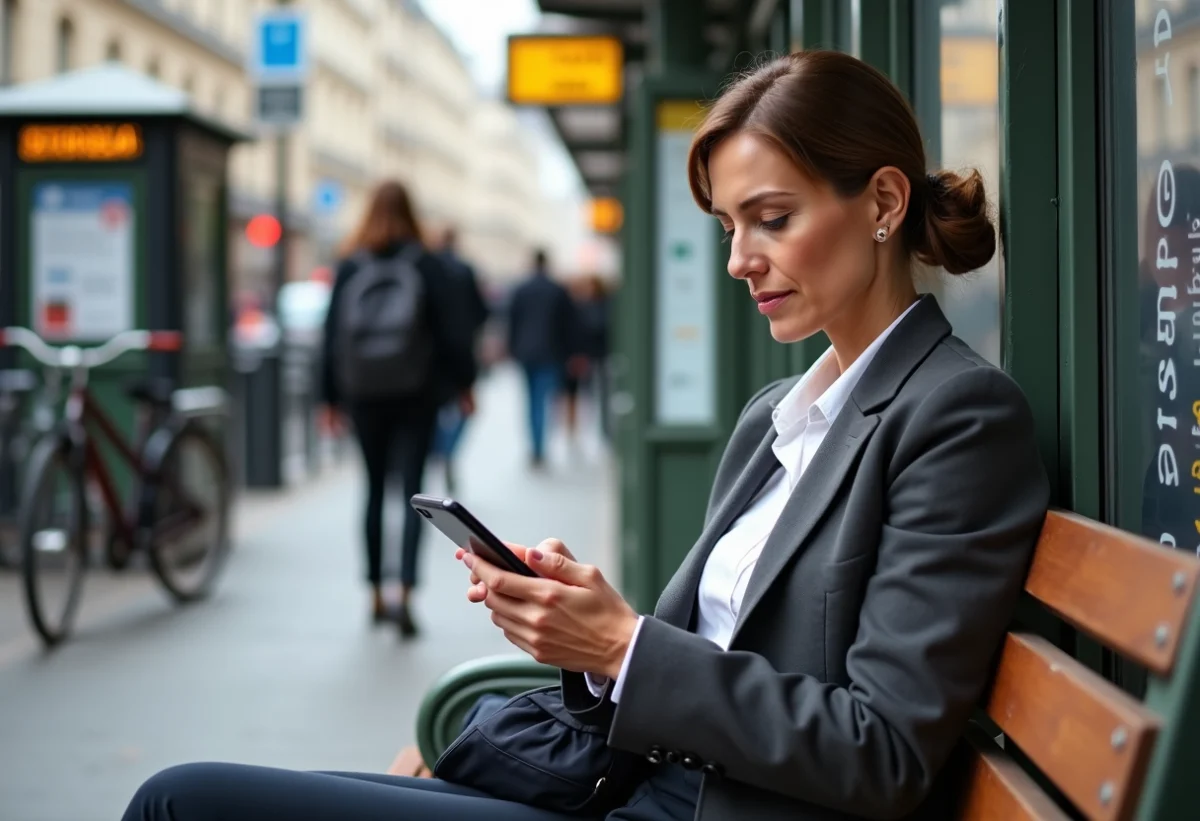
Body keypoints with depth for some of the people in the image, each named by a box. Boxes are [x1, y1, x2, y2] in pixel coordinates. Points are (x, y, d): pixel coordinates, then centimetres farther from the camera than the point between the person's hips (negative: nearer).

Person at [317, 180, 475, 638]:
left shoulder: (349, 269, 0)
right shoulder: (428, 266, -4)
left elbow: (333, 335, 2)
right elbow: (451, 330, -3)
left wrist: (332, 396, 9)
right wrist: (463, 382, 7)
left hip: (364, 395, 2)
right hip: (415, 395, -2)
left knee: (374, 489, 14)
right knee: (412, 491, -2)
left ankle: (377, 597, 20)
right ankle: (405, 594, -16)